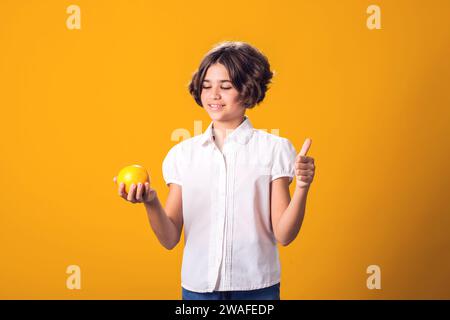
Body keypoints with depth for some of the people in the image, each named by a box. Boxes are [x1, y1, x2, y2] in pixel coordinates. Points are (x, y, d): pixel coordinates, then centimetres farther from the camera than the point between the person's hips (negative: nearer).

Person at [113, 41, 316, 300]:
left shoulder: (275, 149, -5)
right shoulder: (182, 154, 2)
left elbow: (284, 235, -7)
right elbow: (170, 239, 0)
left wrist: (302, 188, -21)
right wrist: (151, 203, -17)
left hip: (256, 287, -1)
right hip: (197, 286, 2)